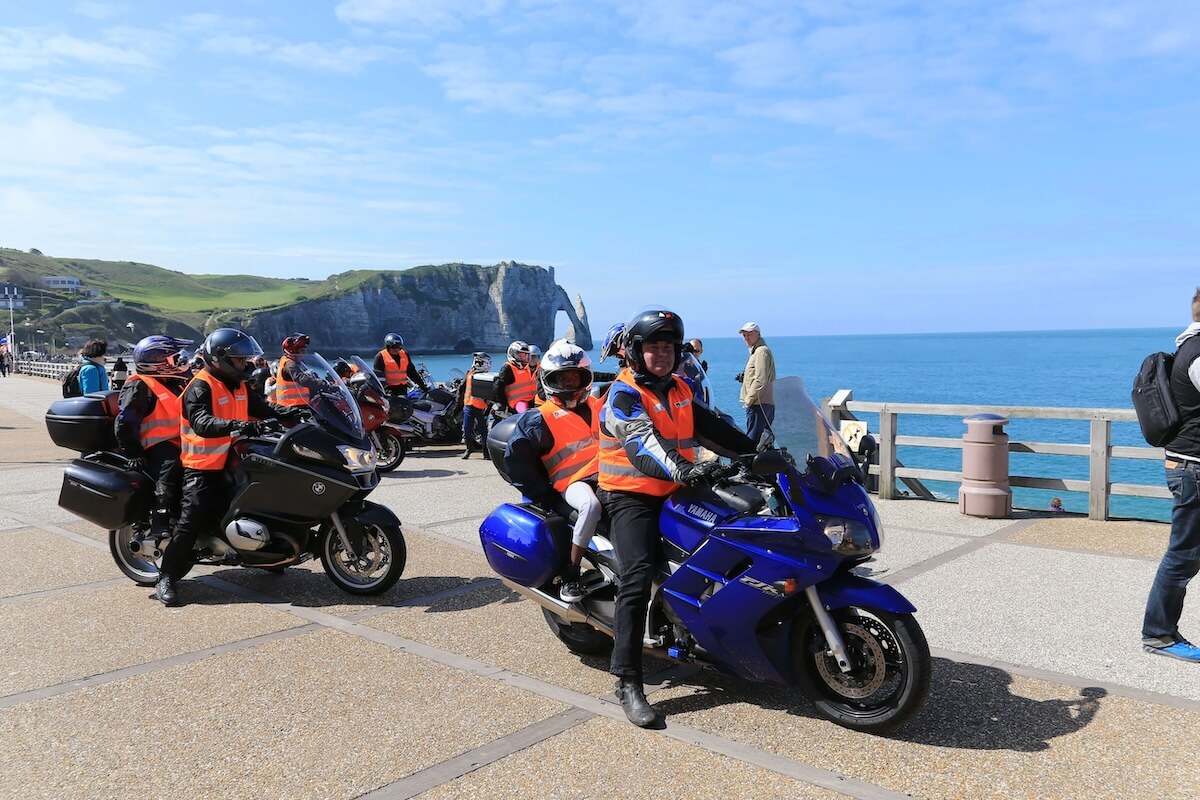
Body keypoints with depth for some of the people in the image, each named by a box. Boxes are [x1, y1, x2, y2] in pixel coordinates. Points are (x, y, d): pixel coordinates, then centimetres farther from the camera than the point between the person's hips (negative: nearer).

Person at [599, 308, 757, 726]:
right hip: (632, 498, -8)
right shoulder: (623, 393, -10)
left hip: (676, 493, 8)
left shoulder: (679, 389, 15)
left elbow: (712, 428, 19)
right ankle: (628, 680, -20)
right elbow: (642, 441, -27)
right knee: (637, 579, -22)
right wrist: (681, 469, -44)